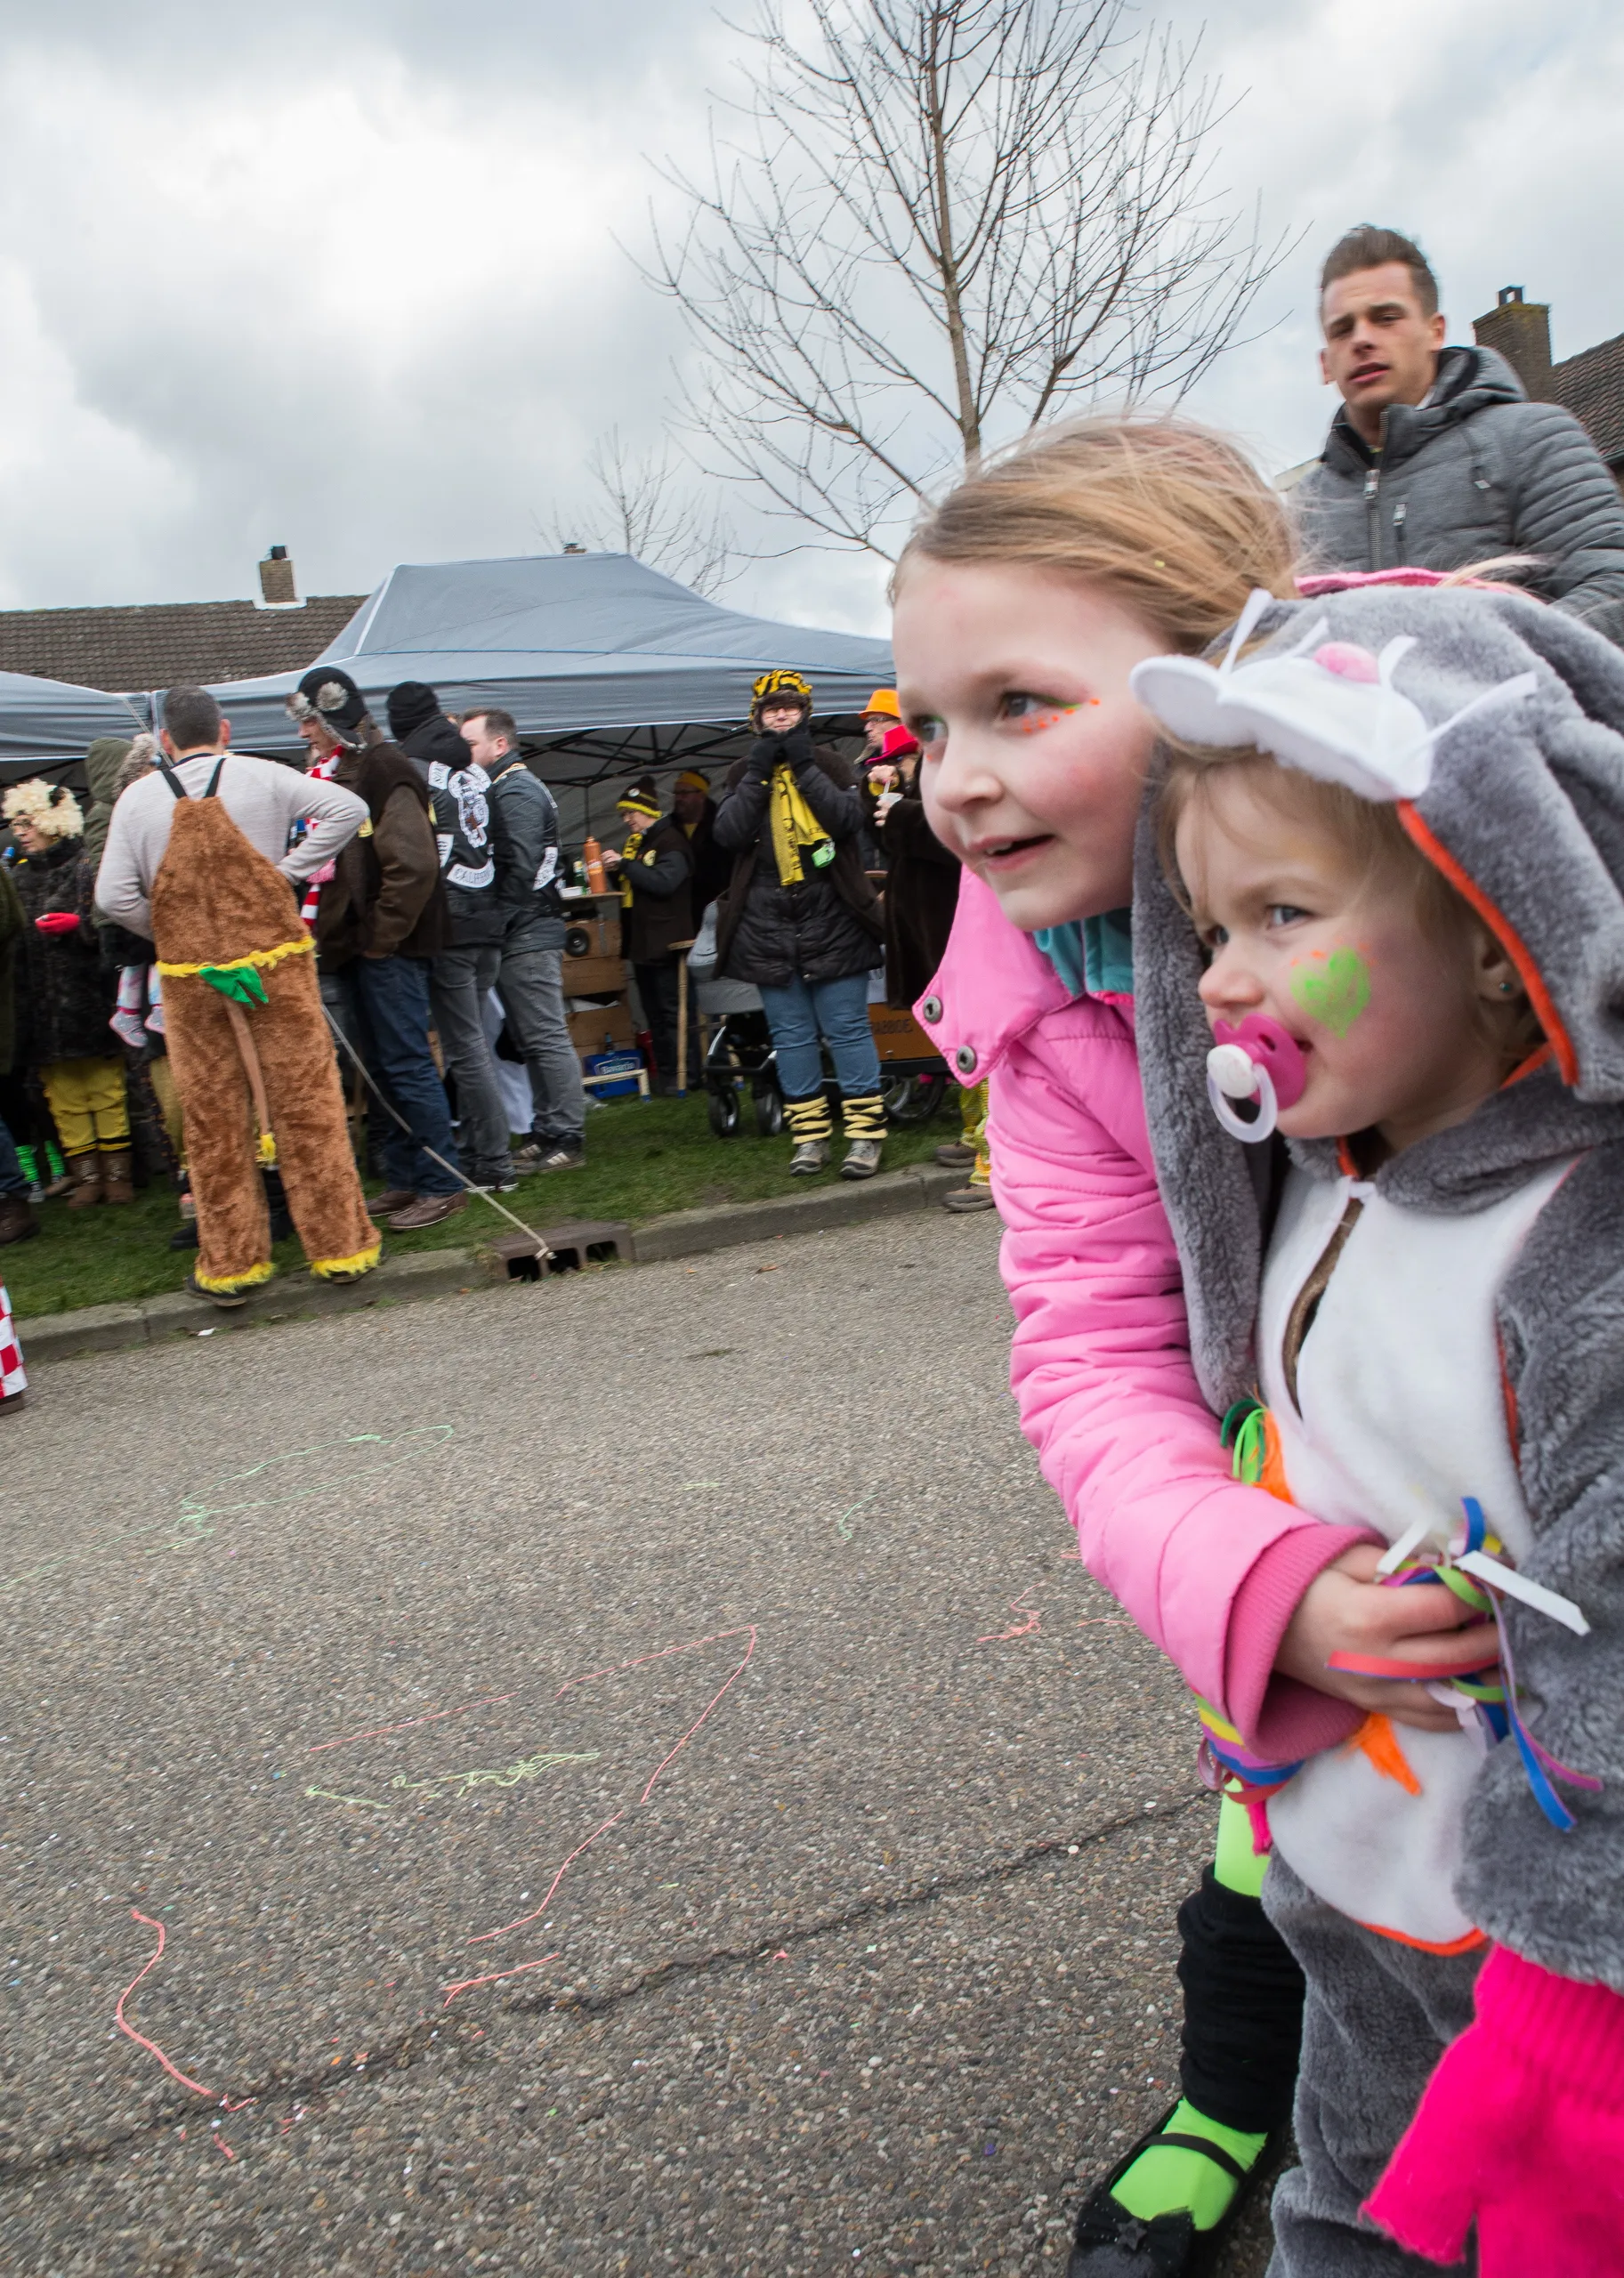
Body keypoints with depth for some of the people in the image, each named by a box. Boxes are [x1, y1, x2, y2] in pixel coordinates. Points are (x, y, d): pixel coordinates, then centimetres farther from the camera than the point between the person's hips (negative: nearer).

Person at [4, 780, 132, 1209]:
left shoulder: (86, 868, -4)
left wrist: (79, 924, -22)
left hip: (86, 998, -6)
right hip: (42, 1008, 6)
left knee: (106, 1089, 0)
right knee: (64, 1096, 5)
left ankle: (117, 1172, 8)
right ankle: (87, 1177, 10)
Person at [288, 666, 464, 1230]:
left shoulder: (384, 772, -12)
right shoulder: (331, 775, 16)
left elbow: (414, 866, -20)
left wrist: (381, 937, -16)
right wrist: (328, 935, 13)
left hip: (386, 948, -9)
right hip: (349, 947, 9)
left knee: (405, 1065, -7)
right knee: (379, 1067, 13)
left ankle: (441, 1184, 0)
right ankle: (404, 1180, 21)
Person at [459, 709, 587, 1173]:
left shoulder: (515, 791, -11)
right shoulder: (515, 786, 21)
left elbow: (520, 868, -20)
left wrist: (498, 928, -17)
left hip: (525, 938, -11)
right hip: (528, 934, 11)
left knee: (547, 1038, -8)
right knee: (535, 1040, 12)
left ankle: (568, 1139, -5)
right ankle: (547, 1133, 18)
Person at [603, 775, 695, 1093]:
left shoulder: (671, 842, -9)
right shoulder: (635, 843, 18)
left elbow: (665, 882, -23)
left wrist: (624, 864, -22)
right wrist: (614, 870, 4)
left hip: (666, 943, -9)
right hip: (640, 941, 9)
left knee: (673, 1012, -8)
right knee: (653, 1013, 11)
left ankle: (687, 1074, -3)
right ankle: (665, 1074, 15)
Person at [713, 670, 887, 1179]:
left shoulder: (828, 762, 6)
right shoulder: (743, 773, 12)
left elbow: (848, 818, -11)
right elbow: (729, 833, -4)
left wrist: (803, 766, -11)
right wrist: (759, 771, -8)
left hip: (830, 917, -2)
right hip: (766, 923, 3)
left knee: (847, 1029, -2)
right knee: (790, 1035, 6)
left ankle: (865, 1132, 4)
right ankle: (810, 1134, 15)